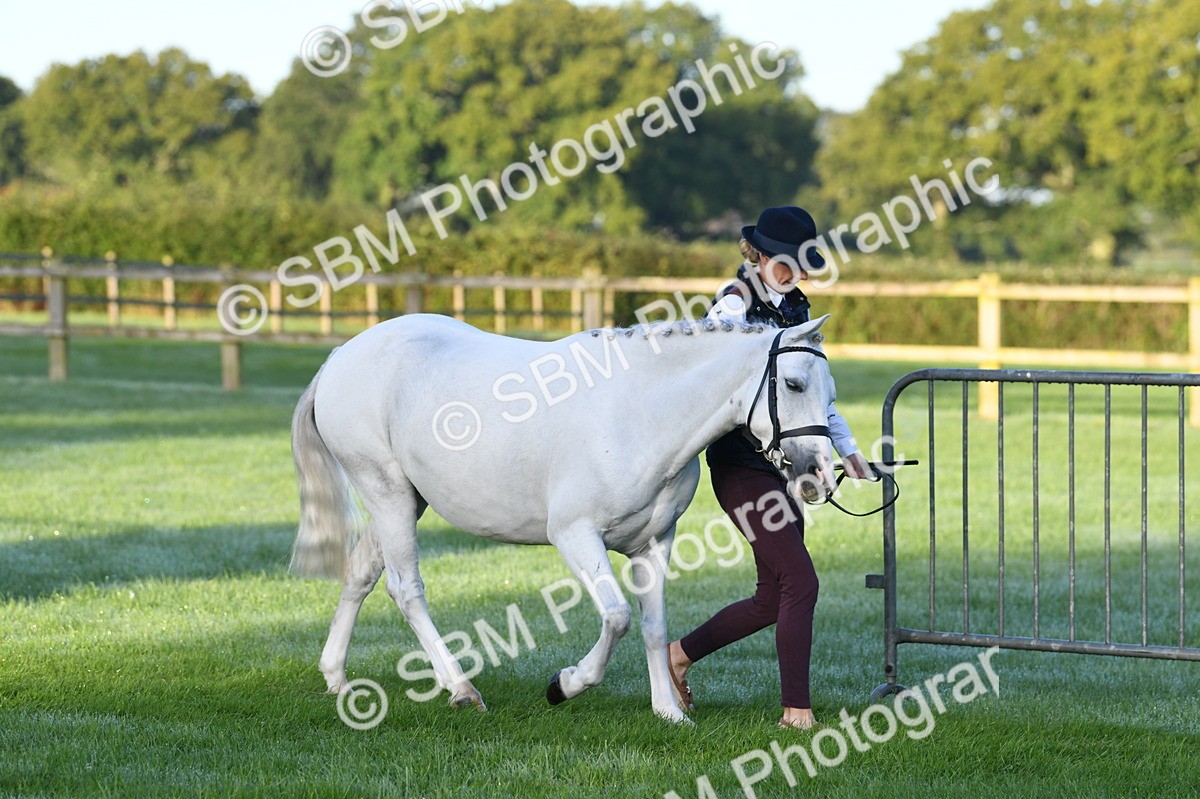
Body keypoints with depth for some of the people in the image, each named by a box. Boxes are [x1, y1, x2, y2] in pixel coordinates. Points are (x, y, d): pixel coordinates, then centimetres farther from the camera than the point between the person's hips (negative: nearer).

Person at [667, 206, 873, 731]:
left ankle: (680, 653, 28)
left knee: (774, 598, 10)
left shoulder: (795, 308, 13)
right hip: (742, 465, -8)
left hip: (782, 466, 8)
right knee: (800, 583, -11)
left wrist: (847, 449, 19)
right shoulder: (733, 307, -11)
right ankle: (796, 709, -4)